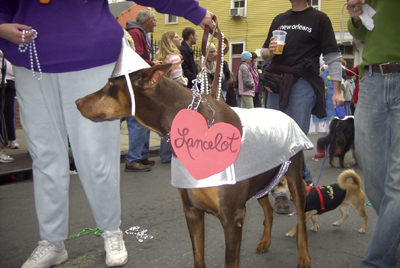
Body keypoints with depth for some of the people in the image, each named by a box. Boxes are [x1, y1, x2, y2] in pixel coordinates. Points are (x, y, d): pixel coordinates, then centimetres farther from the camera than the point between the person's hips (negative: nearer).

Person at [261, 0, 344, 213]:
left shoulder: (319, 19, 6)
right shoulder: (279, 19, 20)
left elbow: (332, 56, 2)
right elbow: (265, 54, 23)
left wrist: (336, 90, -6)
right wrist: (270, 51, -2)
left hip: (303, 85, -4)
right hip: (276, 84, 5)